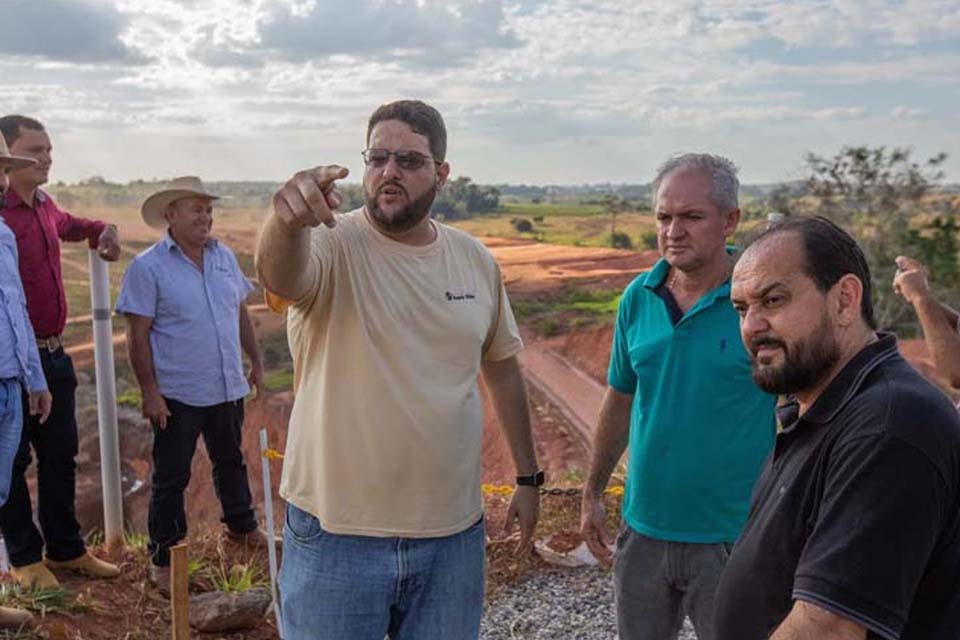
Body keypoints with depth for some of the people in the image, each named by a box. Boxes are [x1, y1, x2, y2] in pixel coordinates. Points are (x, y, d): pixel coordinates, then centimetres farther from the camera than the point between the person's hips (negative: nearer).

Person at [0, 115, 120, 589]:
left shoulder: (44, 206, 9)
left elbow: (66, 225, 33)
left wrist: (102, 230, 15)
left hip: (53, 355, 8)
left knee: (60, 456, 16)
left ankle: (65, 549, 30)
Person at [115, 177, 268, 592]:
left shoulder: (224, 256, 6)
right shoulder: (148, 267, -11)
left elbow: (241, 313, 15)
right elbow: (138, 336, -13)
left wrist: (256, 362, 15)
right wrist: (149, 392, -16)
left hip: (227, 388, 6)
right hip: (178, 395, -5)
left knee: (231, 463, 23)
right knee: (171, 478, 5)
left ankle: (241, 526, 43)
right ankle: (162, 559, 17)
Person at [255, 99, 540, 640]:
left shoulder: (477, 260, 2)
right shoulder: (332, 245, -12)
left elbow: (502, 368, 12)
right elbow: (279, 275, -36)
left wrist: (528, 477, 14)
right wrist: (288, 221, -58)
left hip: (454, 532, 4)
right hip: (338, 533, -3)